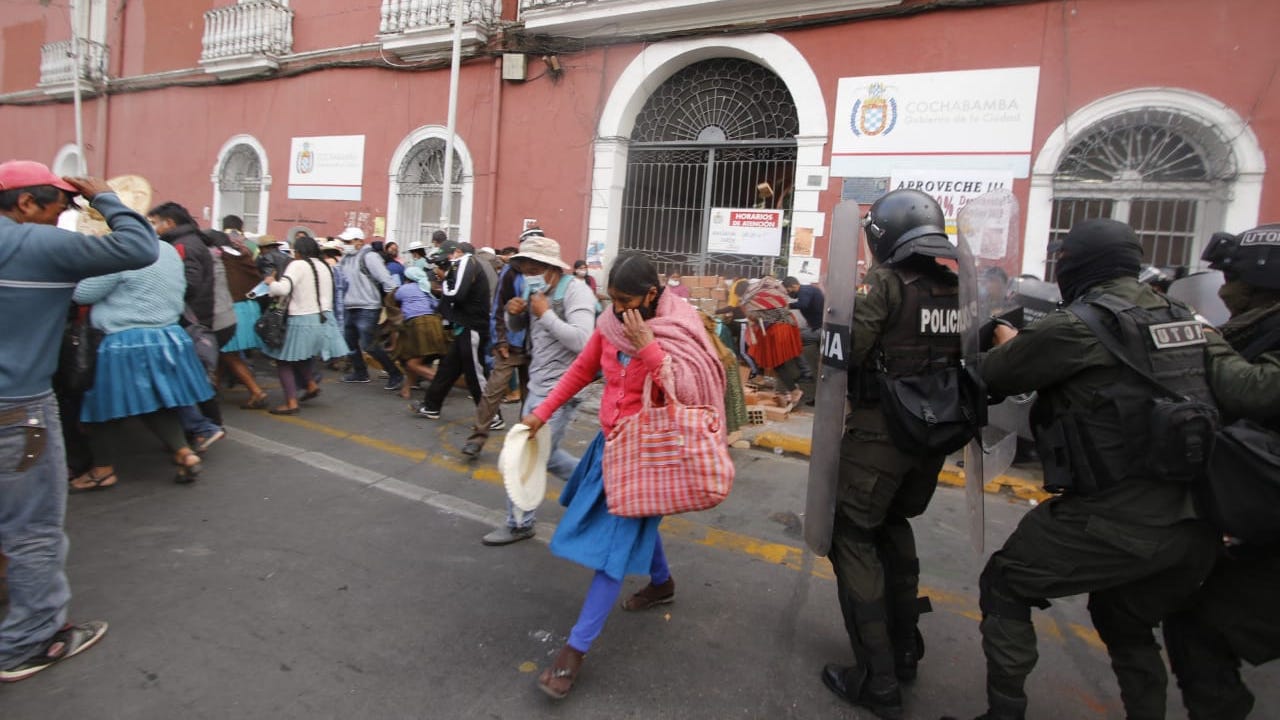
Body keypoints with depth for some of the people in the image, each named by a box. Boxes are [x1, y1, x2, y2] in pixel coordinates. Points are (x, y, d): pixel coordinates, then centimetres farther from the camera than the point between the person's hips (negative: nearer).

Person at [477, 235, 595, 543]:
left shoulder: (576, 291, -17)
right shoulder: (535, 289, 7)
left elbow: (581, 340, -29)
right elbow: (517, 328, 20)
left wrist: (546, 314, -23)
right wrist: (513, 312, -2)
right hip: (538, 385, 9)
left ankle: (519, 524, 16)